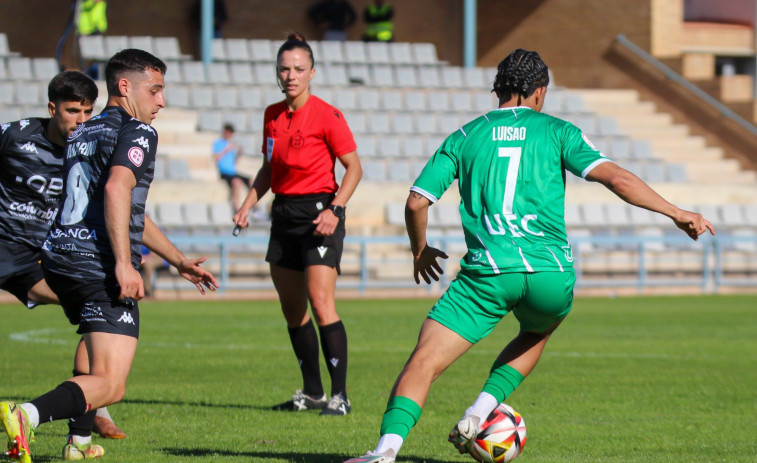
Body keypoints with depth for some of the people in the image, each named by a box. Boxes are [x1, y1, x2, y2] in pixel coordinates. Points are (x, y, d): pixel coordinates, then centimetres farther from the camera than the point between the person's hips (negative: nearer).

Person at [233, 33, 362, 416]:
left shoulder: (327, 116, -11)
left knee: (321, 304, -16)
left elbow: (353, 168, -7)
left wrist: (335, 210, -19)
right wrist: (247, 205, 7)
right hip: (284, 212, 7)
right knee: (291, 309, 10)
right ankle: (311, 392, 21)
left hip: (319, 212, -7)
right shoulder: (272, 116, 9)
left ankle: (340, 395, -14)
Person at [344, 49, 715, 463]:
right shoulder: (556, 131, 12)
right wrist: (676, 213, 3)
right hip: (550, 274, 1)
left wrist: (420, 250, 30)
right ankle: (481, 410, 15)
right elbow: (614, 177, -1)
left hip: (486, 273, -1)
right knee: (535, 334, 34)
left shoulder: (465, 136, 15)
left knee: (423, 362, -5)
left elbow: (416, 202, 11)